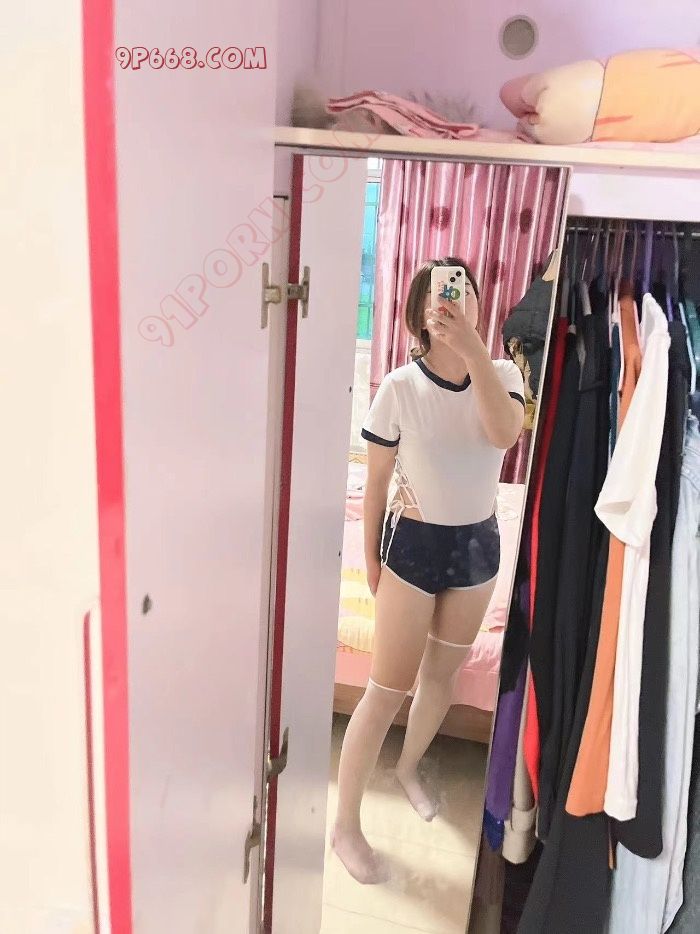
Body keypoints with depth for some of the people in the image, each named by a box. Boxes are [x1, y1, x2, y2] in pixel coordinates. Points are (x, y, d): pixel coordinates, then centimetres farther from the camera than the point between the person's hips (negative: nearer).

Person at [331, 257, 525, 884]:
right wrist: (370, 559, 0)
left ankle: (409, 769, 49)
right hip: (414, 544, -4)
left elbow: (505, 432, -27)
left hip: (478, 544, 4)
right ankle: (346, 826, 20)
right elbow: (376, 481, -6)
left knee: (443, 674, 21)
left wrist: (474, 347, -34)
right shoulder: (400, 388, -14)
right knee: (389, 688, 2)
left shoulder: (503, 374, -5)